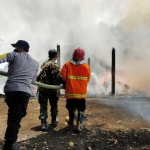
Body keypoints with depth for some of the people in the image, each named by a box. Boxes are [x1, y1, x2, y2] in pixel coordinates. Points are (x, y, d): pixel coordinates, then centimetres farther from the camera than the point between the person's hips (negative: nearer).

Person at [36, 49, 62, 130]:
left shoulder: (44, 64, 12)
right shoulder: (54, 65, -12)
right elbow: (57, 77, -20)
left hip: (42, 88, 5)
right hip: (52, 88, -4)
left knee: (43, 106, 5)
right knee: (54, 105, 16)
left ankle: (43, 123, -5)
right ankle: (54, 120, 30)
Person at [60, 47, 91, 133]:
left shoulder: (67, 65, -8)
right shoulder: (86, 67, -5)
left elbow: (63, 77, -8)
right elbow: (87, 80, 1)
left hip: (70, 92, 1)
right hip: (82, 92, -1)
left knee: (71, 108, 21)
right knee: (81, 109, 10)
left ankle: (71, 121, 43)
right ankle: (79, 125, 1)